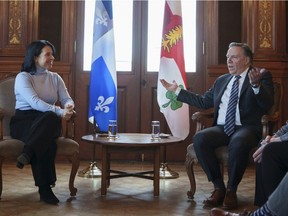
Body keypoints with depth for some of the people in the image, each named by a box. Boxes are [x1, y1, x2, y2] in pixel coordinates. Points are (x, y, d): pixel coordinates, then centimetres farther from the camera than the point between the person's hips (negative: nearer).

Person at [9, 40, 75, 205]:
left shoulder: (55, 78, 15)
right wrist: (59, 111, -33)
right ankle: (45, 188, -32)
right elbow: (34, 102, -19)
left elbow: (67, 99, 4)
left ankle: (27, 154, -35)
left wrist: (69, 107, -23)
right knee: (50, 129, -37)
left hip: (49, 122, 4)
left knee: (51, 119, -37)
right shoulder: (23, 77, -2)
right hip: (24, 121, -3)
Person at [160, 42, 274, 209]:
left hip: (246, 128, -4)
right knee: (199, 139, -26)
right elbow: (203, 102, 29)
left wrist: (256, 84, -29)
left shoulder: (262, 75, 7)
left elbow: (267, 104, -9)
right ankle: (219, 187, -14)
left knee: (239, 142, -39)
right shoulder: (221, 80, 24)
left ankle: (231, 190, -18)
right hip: (221, 128, 5)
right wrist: (177, 90, 29)